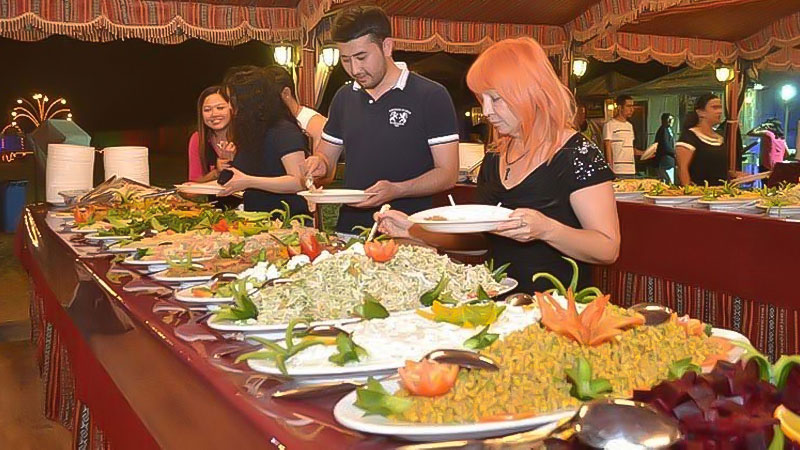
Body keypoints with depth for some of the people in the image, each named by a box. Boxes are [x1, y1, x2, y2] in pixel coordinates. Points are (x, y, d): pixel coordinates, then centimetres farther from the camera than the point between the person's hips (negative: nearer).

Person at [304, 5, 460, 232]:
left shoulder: (431, 96, -2)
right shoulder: (344, 97, 15)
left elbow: (447, 174, -4)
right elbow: (327, 156, 23)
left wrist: (396, 190, -18)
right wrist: (319, 164, 0)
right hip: (349, 229, 4)